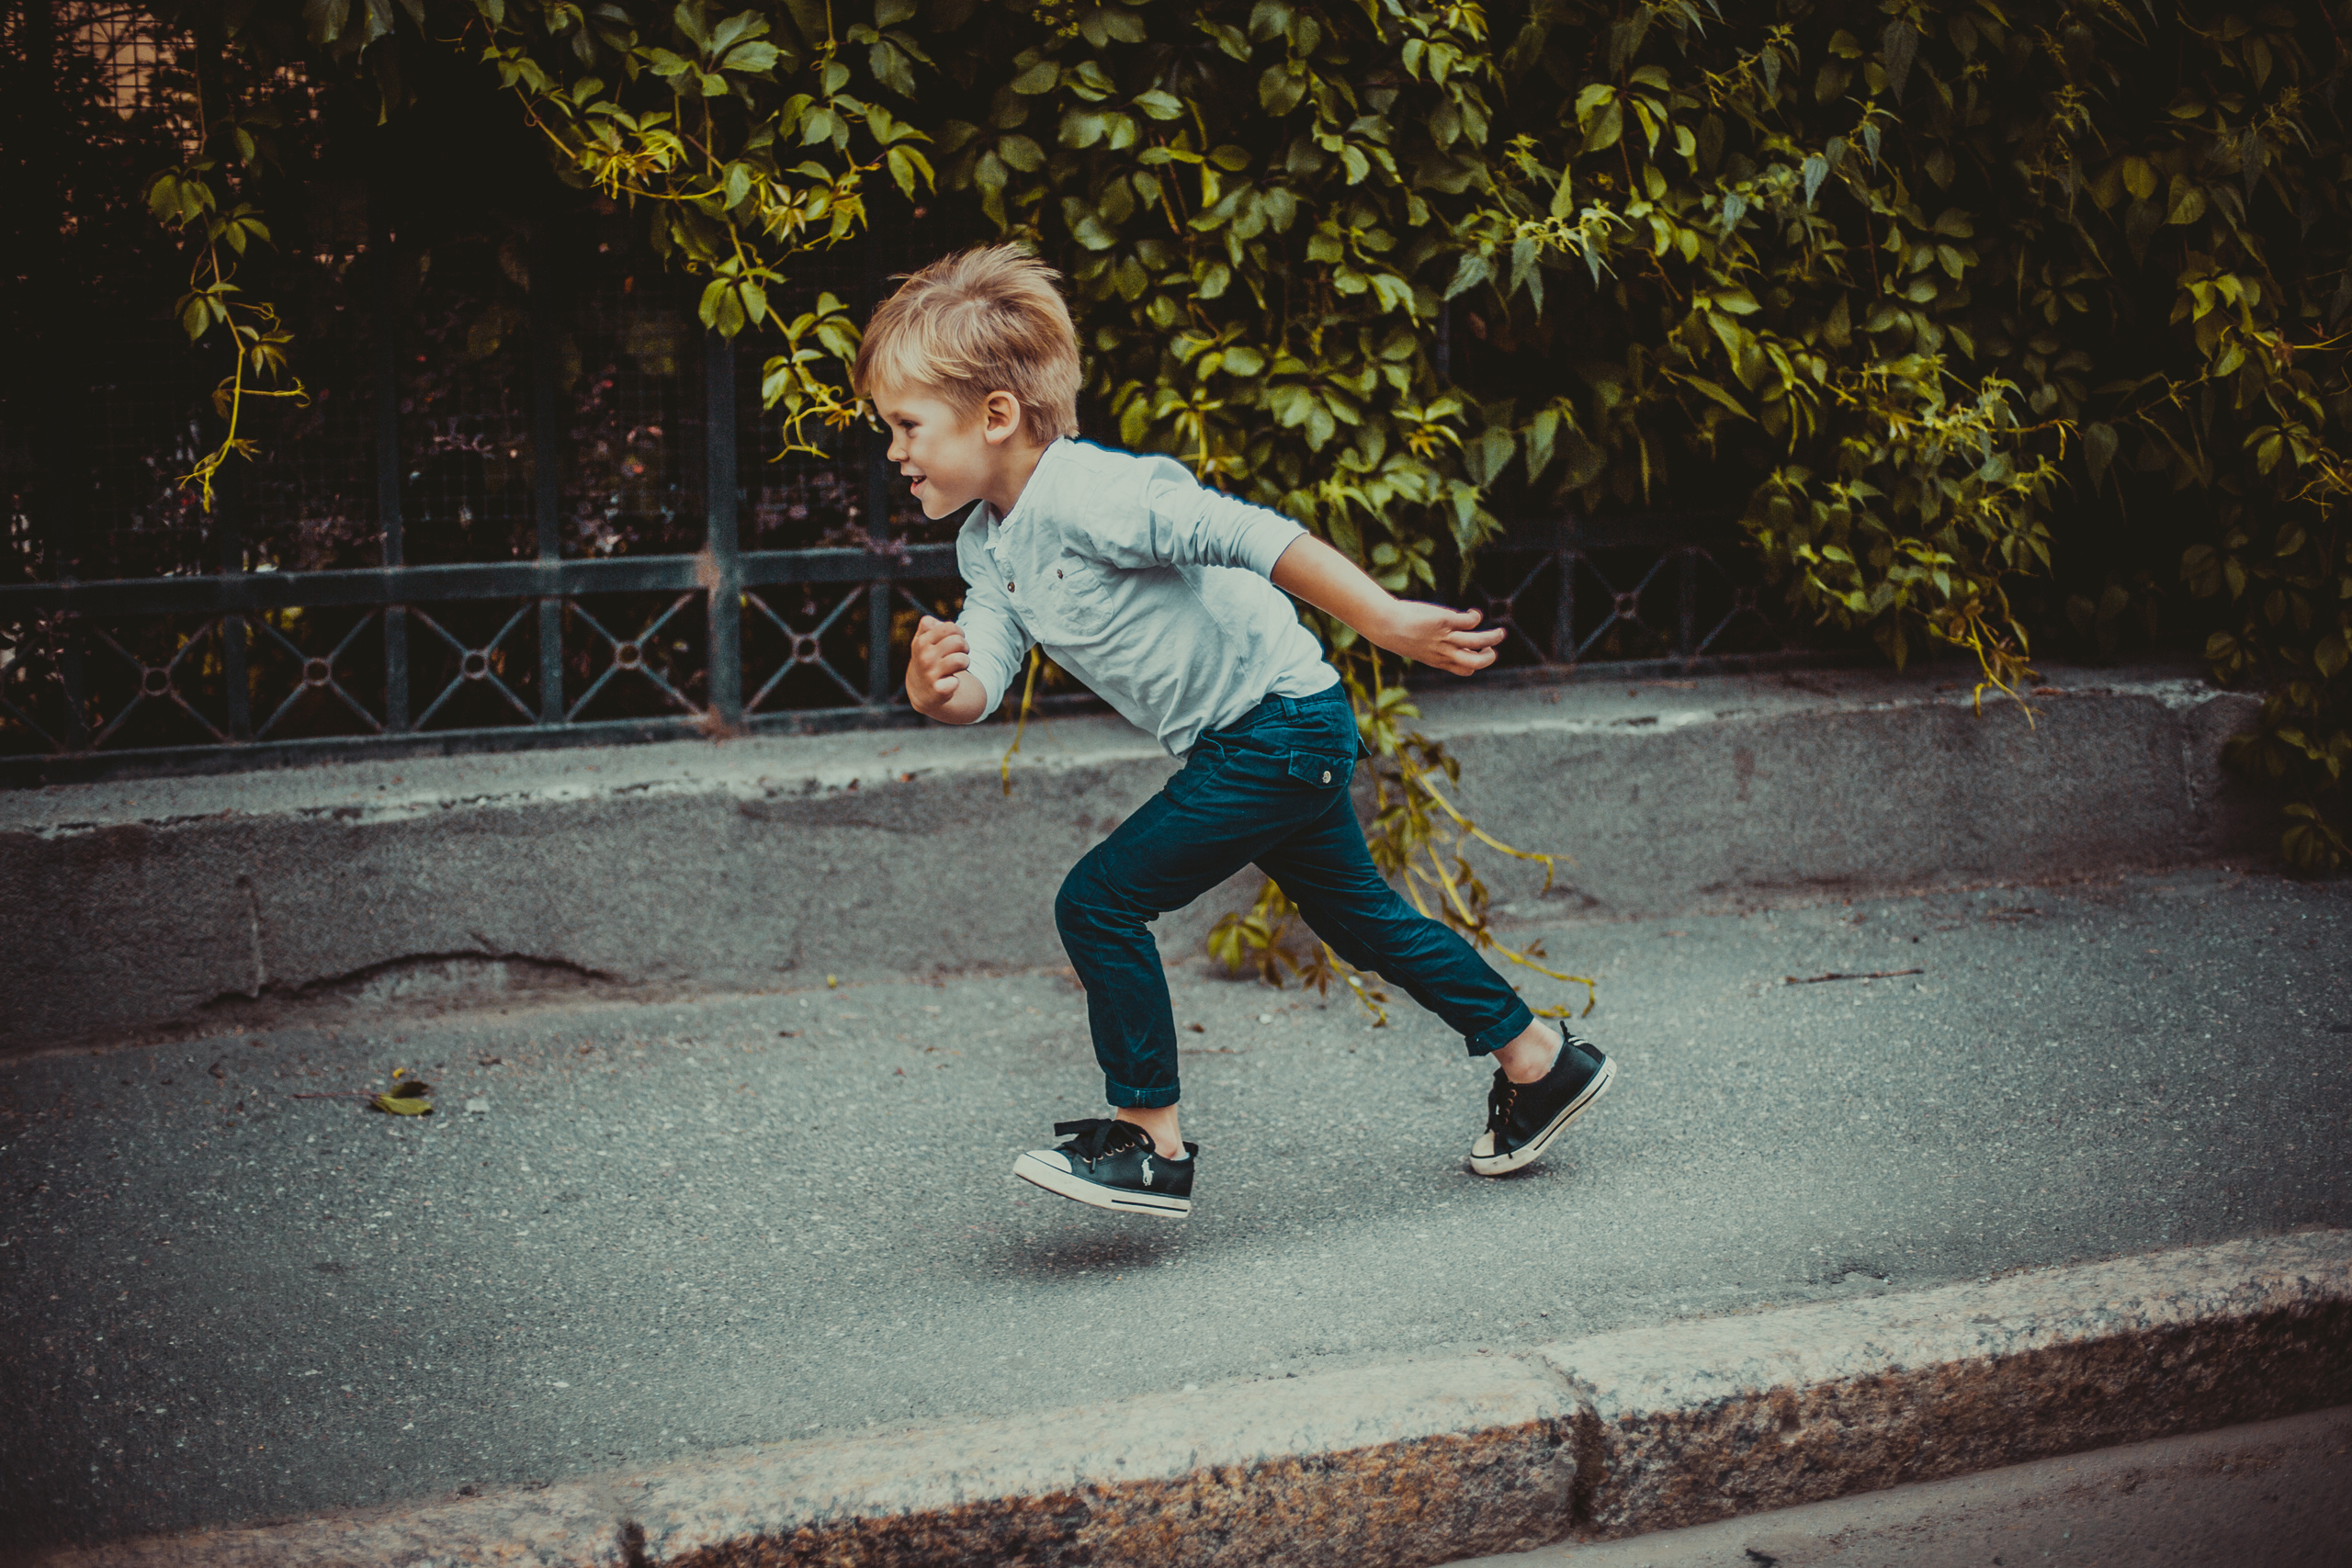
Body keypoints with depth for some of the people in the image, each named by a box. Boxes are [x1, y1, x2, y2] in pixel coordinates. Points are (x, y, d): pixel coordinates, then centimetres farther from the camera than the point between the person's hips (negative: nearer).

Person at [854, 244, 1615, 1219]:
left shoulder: (1090, 494, -24)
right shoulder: (986, 546, 5)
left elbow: (1256, 538, -28)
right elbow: (983, 678, -3)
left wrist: (1387, 624, -30)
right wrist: (936, 690, -27)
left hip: (1283, 722, -10)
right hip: (1268, 739, 10)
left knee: (1100, 902, -11)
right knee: (1356, 914, 23)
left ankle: (1150, 1144, -1)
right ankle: (1541, 1063, 38)